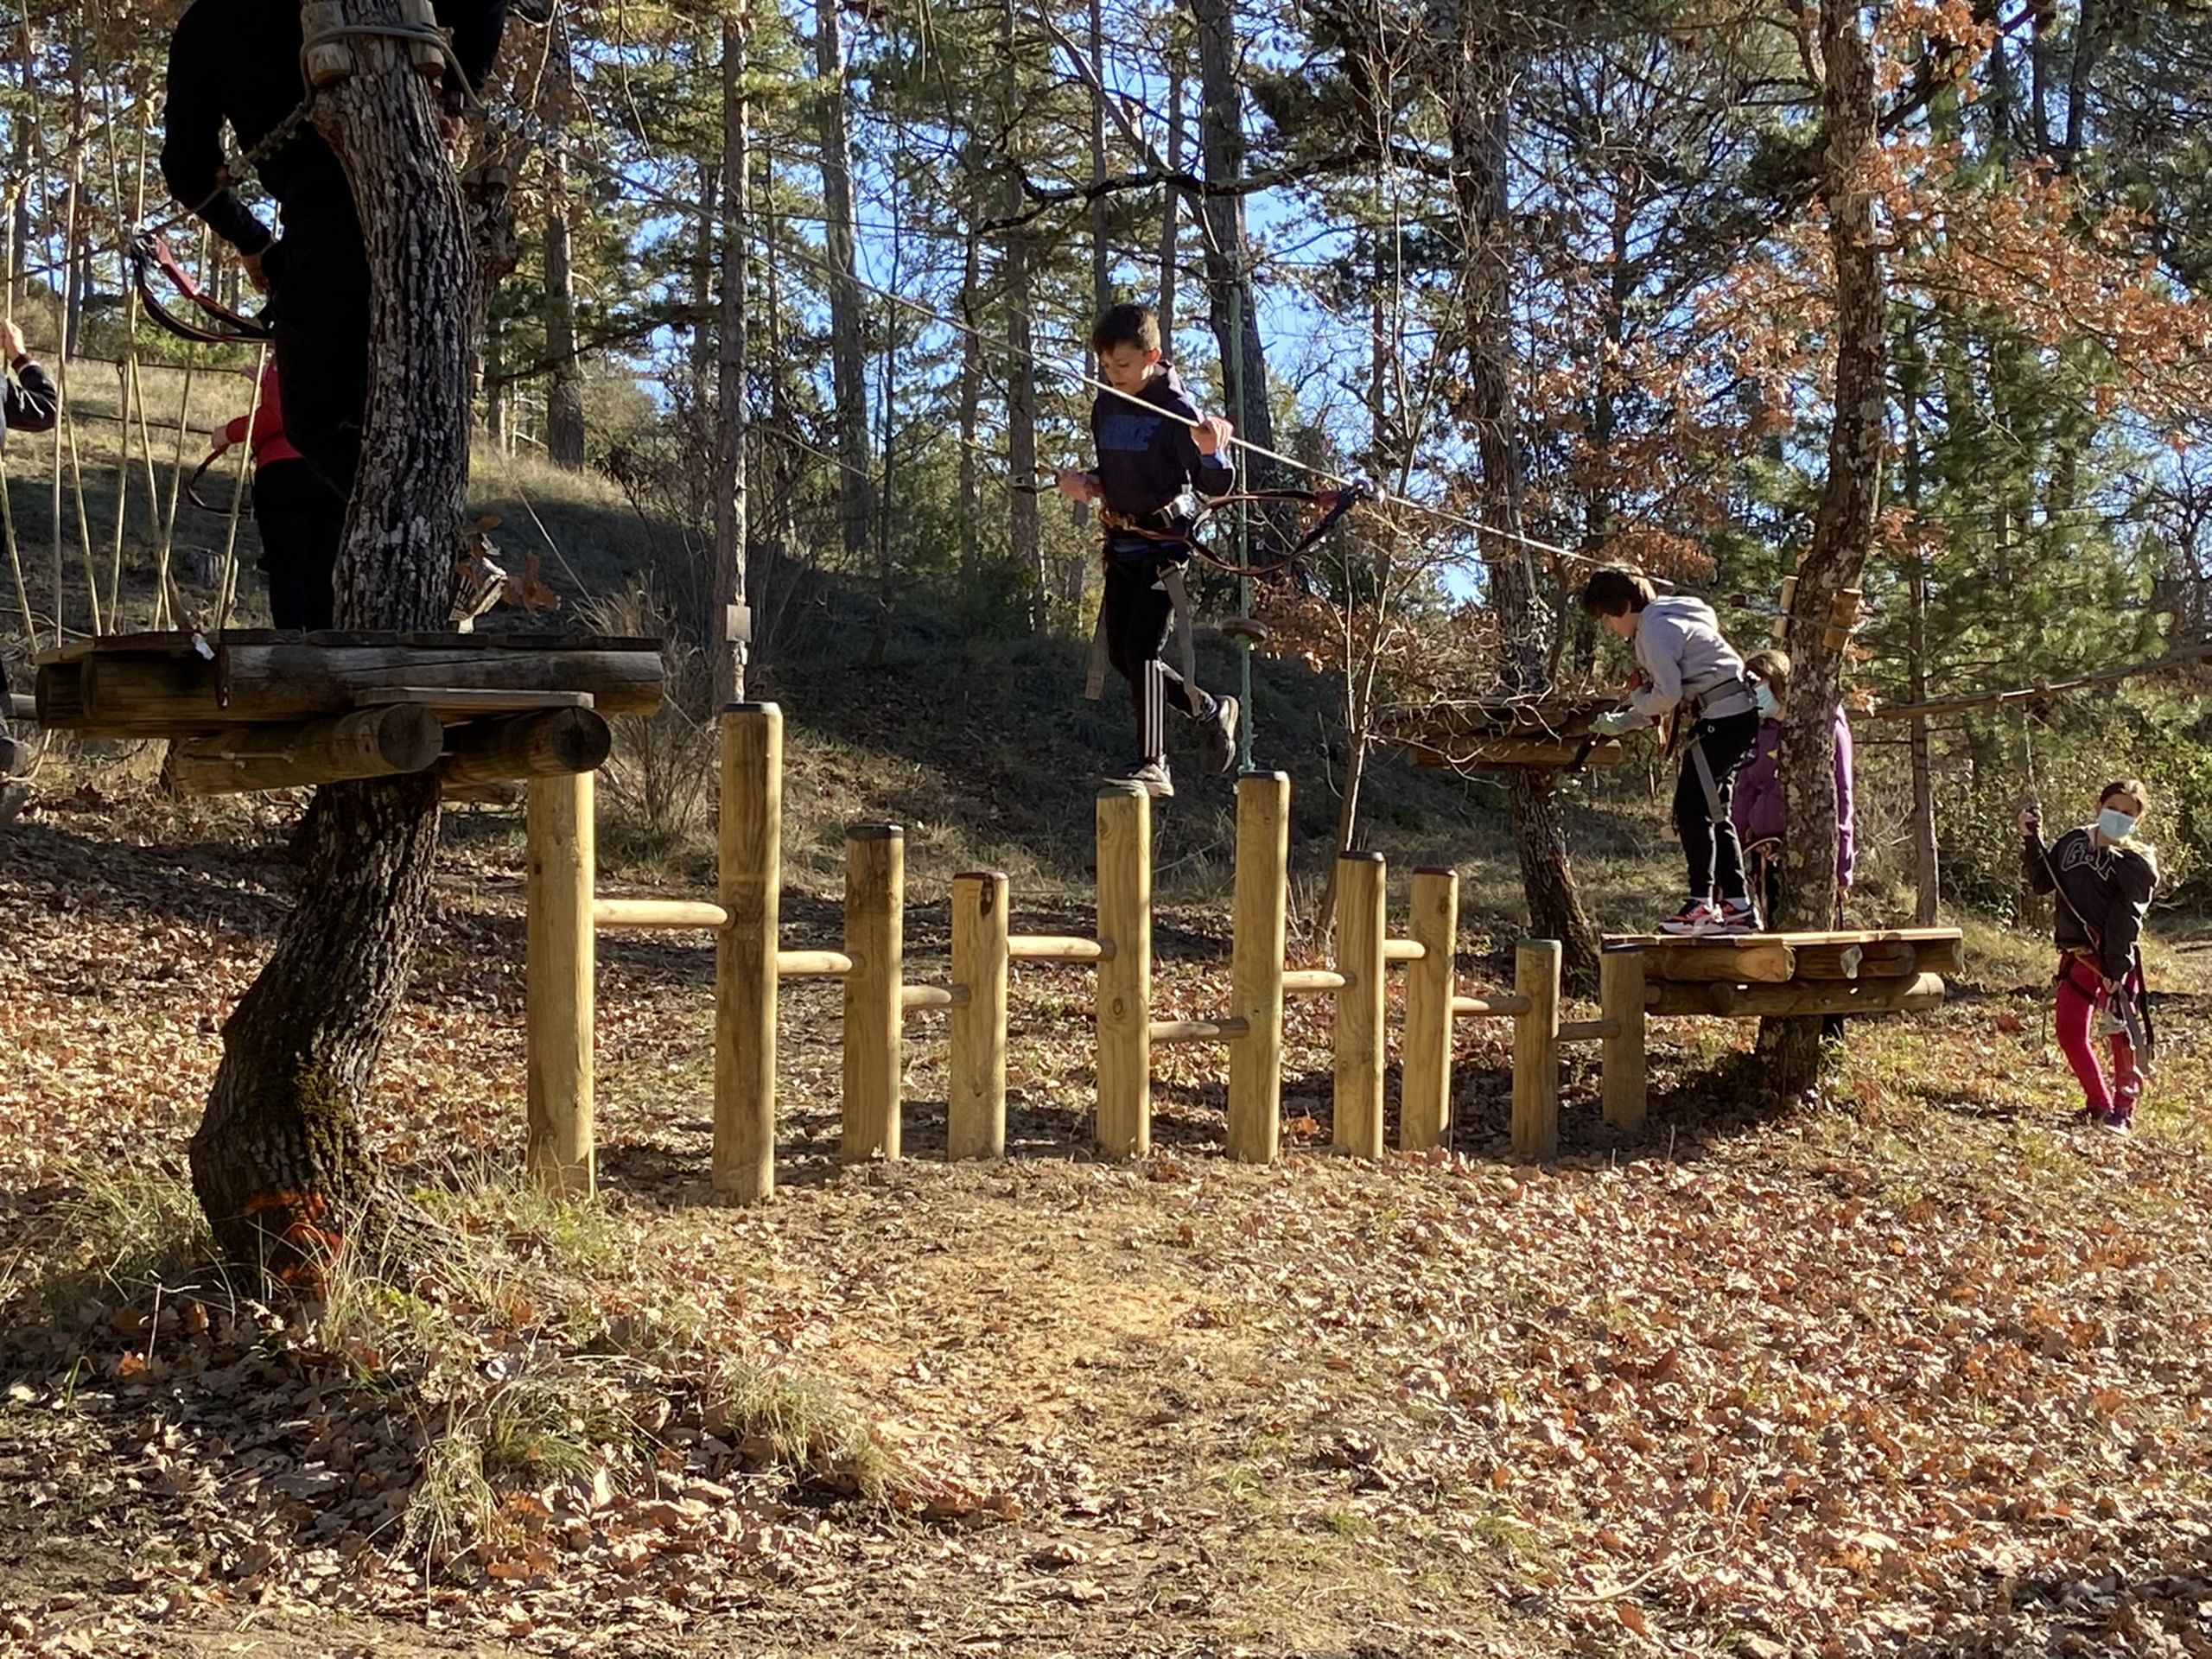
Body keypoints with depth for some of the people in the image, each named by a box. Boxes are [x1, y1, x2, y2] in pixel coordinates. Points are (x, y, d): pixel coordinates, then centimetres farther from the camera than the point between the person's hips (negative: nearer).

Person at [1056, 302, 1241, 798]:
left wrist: (1211, 452, -40)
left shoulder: (1176, 408, -14)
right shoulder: (1105, 406, 8)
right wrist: (1085, 485, 2)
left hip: (1166, 543, -8)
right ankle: (1211, 711, 28)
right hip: (1122, 543, 8)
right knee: (1120, 655, 10)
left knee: (1142, 650, -14)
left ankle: (1153, 763, -7)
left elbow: (1216, 486, -19)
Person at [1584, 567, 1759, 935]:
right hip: (1738, 716, 11)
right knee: (1713, 812, 11)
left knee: (1691, 808, -7)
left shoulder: (1654, 628, -11)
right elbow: (1671, 695, 22)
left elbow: (1668, 695, -20)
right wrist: (1618, 724, 14)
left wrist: (1637, 698, 1)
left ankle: (1702, 905, -6)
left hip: (1721, 719, -11)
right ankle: (1738, 907, 12)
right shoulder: (1666, 621, 21)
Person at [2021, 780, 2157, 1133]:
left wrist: (2116, 971, -23)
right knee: (2069, 1032, 6)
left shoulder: (2137, 864, -8)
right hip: (2075, 955, 6)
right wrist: (2032, 841, 2)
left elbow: (2126, 919, -16)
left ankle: (2123, 1109, 9)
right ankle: (2099, 1101, 20)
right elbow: (2041, 882, 15)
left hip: (2116, 960, -6)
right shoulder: (2073, 842, 9)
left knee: (2123, 1032, -3)